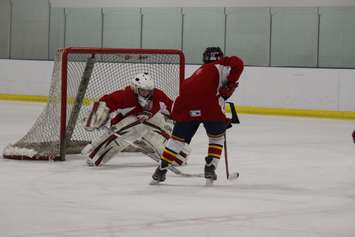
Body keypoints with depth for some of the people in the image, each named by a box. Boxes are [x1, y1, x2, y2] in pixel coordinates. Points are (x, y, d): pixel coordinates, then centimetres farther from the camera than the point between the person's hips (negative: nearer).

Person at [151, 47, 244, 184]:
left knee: (179, 137, 15)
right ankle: (210, 168, 14)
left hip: (185, 105, 5)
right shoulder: (220, 66, 19)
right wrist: (230, 84, 3)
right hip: (209, 104, -5)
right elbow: (237, 63, -1)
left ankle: (161, 170, 13)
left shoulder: (199, 71, 38)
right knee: (217, 135, 18)